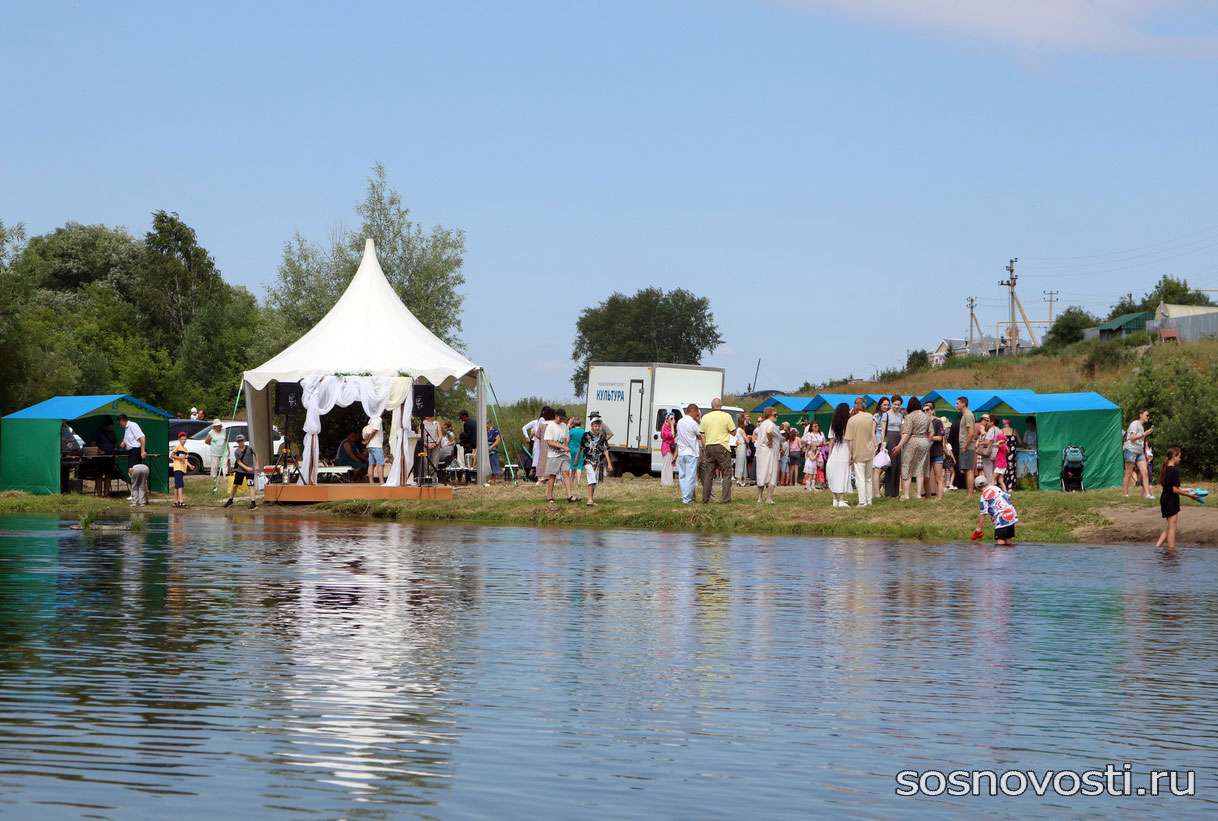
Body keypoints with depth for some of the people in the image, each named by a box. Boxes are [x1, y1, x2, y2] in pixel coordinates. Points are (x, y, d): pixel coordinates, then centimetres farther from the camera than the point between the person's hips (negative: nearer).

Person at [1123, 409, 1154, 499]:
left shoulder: (1142, 426, 19)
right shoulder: (1134, 424, -7)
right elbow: (1132, 438, -17)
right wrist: (1144, 434, -20)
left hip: (1140, 452, 8)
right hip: (1131, 451, -8)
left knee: (1145, 472, -5)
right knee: (1129, 474, -2)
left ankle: (1147, 493, -9)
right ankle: (1125, 493, 5)